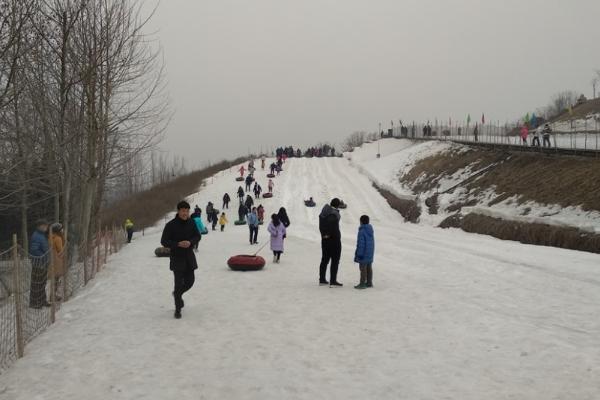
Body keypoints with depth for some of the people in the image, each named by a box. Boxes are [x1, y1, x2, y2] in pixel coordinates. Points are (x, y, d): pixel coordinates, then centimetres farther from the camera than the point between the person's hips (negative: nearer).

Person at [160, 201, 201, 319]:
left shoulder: (191, 223, 1)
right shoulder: (171, 225, -12)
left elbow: (197, 236, 10)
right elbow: (164, 241, -10)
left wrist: (190, 242, -12)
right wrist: (178, 244, -23)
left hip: (189, 257, 4)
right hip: (177, 258, -4)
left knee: (190, 281, 10)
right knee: (179, 283, -5)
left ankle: (177, 293, 41)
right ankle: (178, 310, 7)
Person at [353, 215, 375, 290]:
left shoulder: (362, 231, -20)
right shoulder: (371, 230, 8)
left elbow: (360, 244, -20)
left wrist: (359, 254, -16)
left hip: (364, 253, -9)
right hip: (370, 253, 9)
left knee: (363, 268, -3)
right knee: (369, 268, 15)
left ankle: (362, 283, 1)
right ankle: (369, 282, 22)